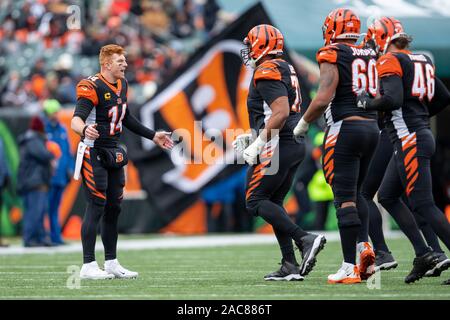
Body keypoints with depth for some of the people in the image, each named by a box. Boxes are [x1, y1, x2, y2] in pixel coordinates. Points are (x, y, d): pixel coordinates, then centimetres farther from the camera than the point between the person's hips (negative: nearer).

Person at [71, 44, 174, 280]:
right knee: (96, 207, -9)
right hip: (94, 153, -9)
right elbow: (76, 120, -29)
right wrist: (85, 130, -51)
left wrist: (153, 136, 27)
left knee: (114, 208, 10)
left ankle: (111, 263, 17)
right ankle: (88, 266, -6)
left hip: (113, 153, 9)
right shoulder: (92, 88, -17)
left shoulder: (122, 85, 11)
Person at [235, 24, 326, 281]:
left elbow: (281, 113, -22)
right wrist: (252, 138, 22)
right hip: (295, 146, 10)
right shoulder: (286, 69, 19)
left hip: (278, 146, -10)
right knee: (273, 203, 13)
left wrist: (257, 145, -20)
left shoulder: (267, 72, -12)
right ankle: (291, 266, 6)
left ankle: (305, 239, -16)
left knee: (256, 201, -4)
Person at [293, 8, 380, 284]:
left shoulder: (333, 57, -8)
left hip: (345, 129, -7)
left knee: (345, 198, -5)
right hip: (372, 127, 7)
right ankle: (364, 244, 0)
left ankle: (350, 268, -8)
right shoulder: (371, 58, 12)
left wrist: (304, 123, -3)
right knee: (355, 193, 21)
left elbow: (323, 99, -17)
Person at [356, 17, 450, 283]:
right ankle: (423, 254, 8)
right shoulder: (422, 61, 16)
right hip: (422, 134, 9)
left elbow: (393, 99, -24)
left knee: (423, 205, -8)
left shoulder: (390, 61, -10)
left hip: (410, 141, -9)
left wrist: (366, 103, -8)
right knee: (387, 196, 14)